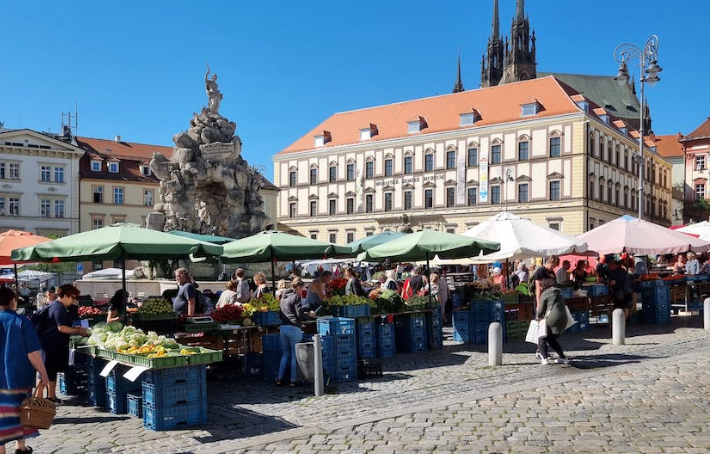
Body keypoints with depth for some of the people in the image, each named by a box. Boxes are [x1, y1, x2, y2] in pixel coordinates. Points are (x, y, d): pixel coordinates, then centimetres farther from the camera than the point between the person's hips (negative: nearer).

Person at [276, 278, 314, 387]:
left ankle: (279, 379, 14)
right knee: (295, 355, 3)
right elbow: (300, 314, -13)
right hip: (294, 328, -7)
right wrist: (309, 315, 5)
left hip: (283, 328, 7)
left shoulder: (283, 297, 16)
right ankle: (293, 380, 5)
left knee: (285, 354, 16)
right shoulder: (296, 297, -8)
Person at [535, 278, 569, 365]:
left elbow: (541, 310, 4)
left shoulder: (545, 294, 2)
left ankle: (545, 358, -8)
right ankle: (563, 357, 20)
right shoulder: (559, 293, 22)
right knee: (551, 339, 24)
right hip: (564, 319, 7)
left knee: (542, 338, 6)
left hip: (552, 319, -7)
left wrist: (538, 317, 27)